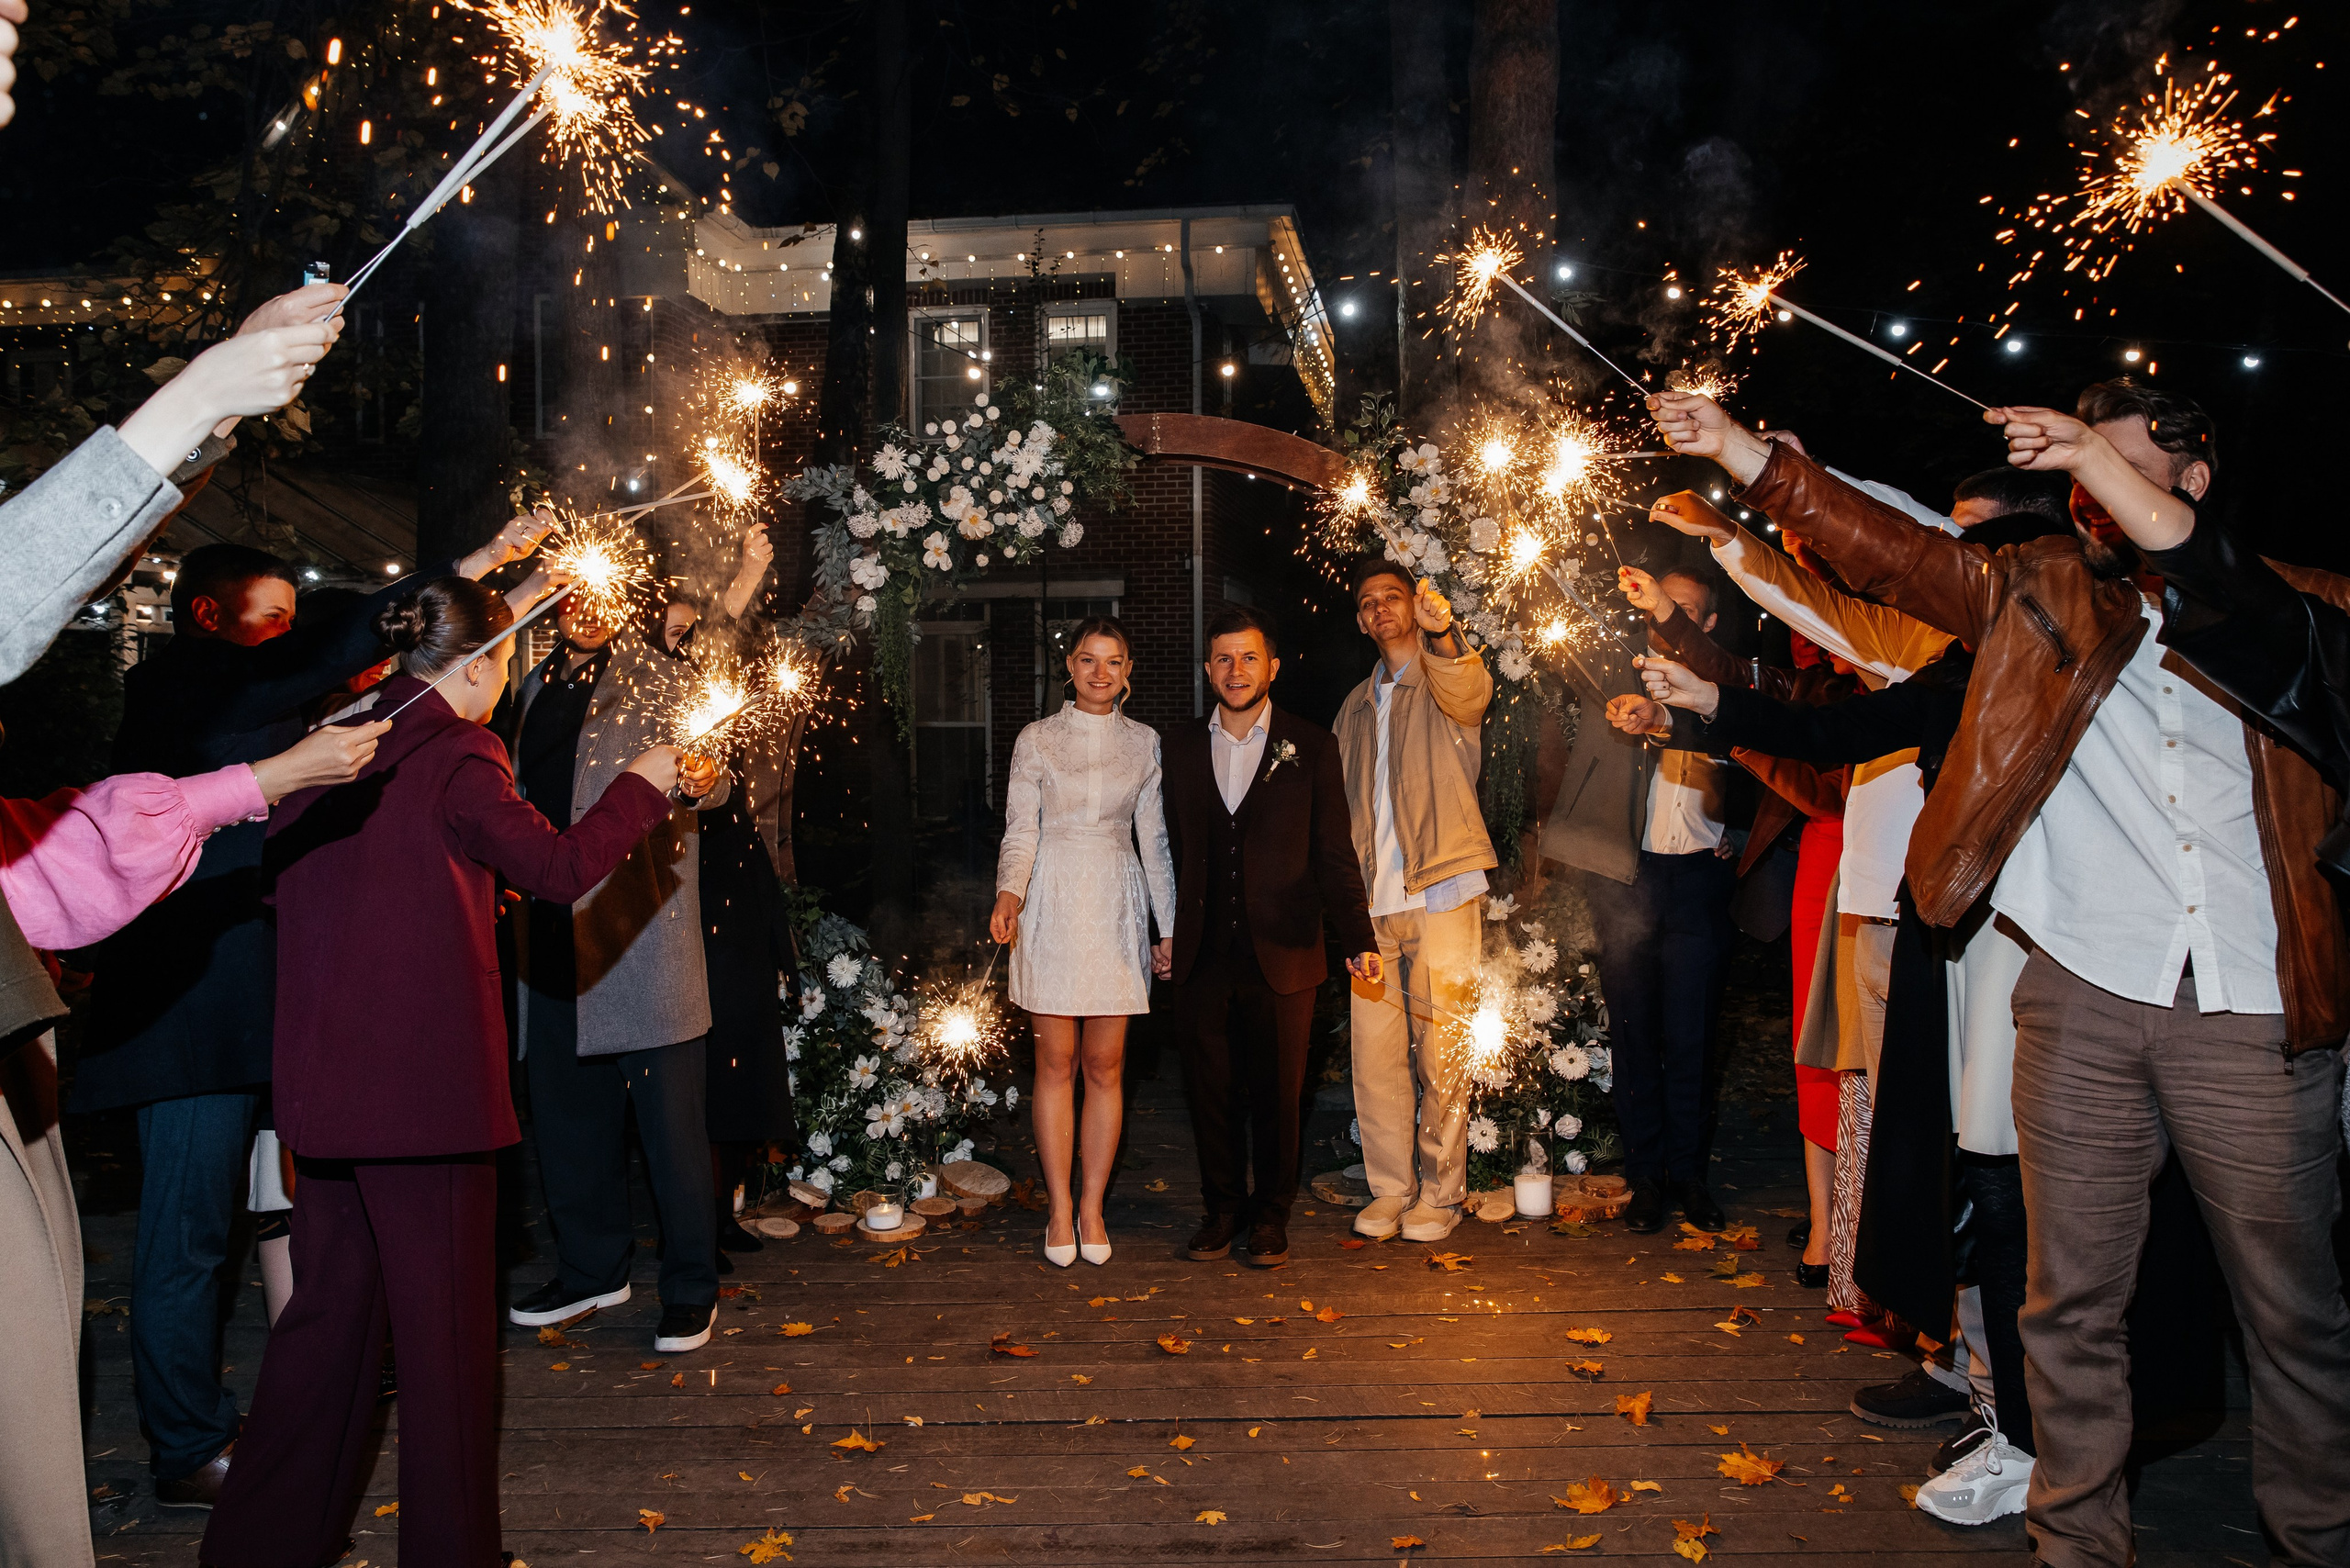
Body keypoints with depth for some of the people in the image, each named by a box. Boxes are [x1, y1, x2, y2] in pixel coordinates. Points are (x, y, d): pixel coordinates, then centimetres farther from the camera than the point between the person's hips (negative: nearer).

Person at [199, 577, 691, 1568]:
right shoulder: (455, 754, -11)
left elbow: (281, 874, 18)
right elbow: (558, 866, -18)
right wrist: (640, 786, -4)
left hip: (320, 1077, 7)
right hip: (424, 1075, -7)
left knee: (332, 1299, 19)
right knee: (444, 1317, 4)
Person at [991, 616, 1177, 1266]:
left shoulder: (1145, 743, 9)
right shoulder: (1037, 739, 4)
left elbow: (1154, 840, 10)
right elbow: (1020, 830, 0)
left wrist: (1168, 927, 7)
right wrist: (1009, 893, -19)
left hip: (1117, 906, 1)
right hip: (1052, 901, -1)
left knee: (1105, 1065, 3)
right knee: (1056, 1062, 2)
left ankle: (1092, 1208, 14)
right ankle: (1060, 1209, 12)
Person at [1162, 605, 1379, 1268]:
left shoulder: (1311, 748, 2)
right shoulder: (1181, 748, 9)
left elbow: (1335, 854, 1)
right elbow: (1172, 850, 11)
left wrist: (1361, 941, -7)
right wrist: (1162, 935, 8)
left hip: (1282, 955, -2)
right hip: (1204, 958, 2)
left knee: (1278, 1093, 6)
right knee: (1210, 1090, 8)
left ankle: (1270, 1214, 23)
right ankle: (1223, 1210, 24)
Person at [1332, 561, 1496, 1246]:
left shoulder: (1449, 679, 5)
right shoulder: (1355, 706, 22)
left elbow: (1469, 690, -22)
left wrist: (1442, 632, -42)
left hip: (1441, 893, -5)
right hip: (1372, 901, 5)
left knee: (1440, 1054, -1)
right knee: (1374, 1052, 4)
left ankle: (1440, 1192, 11)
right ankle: (1389, 1188, 16)